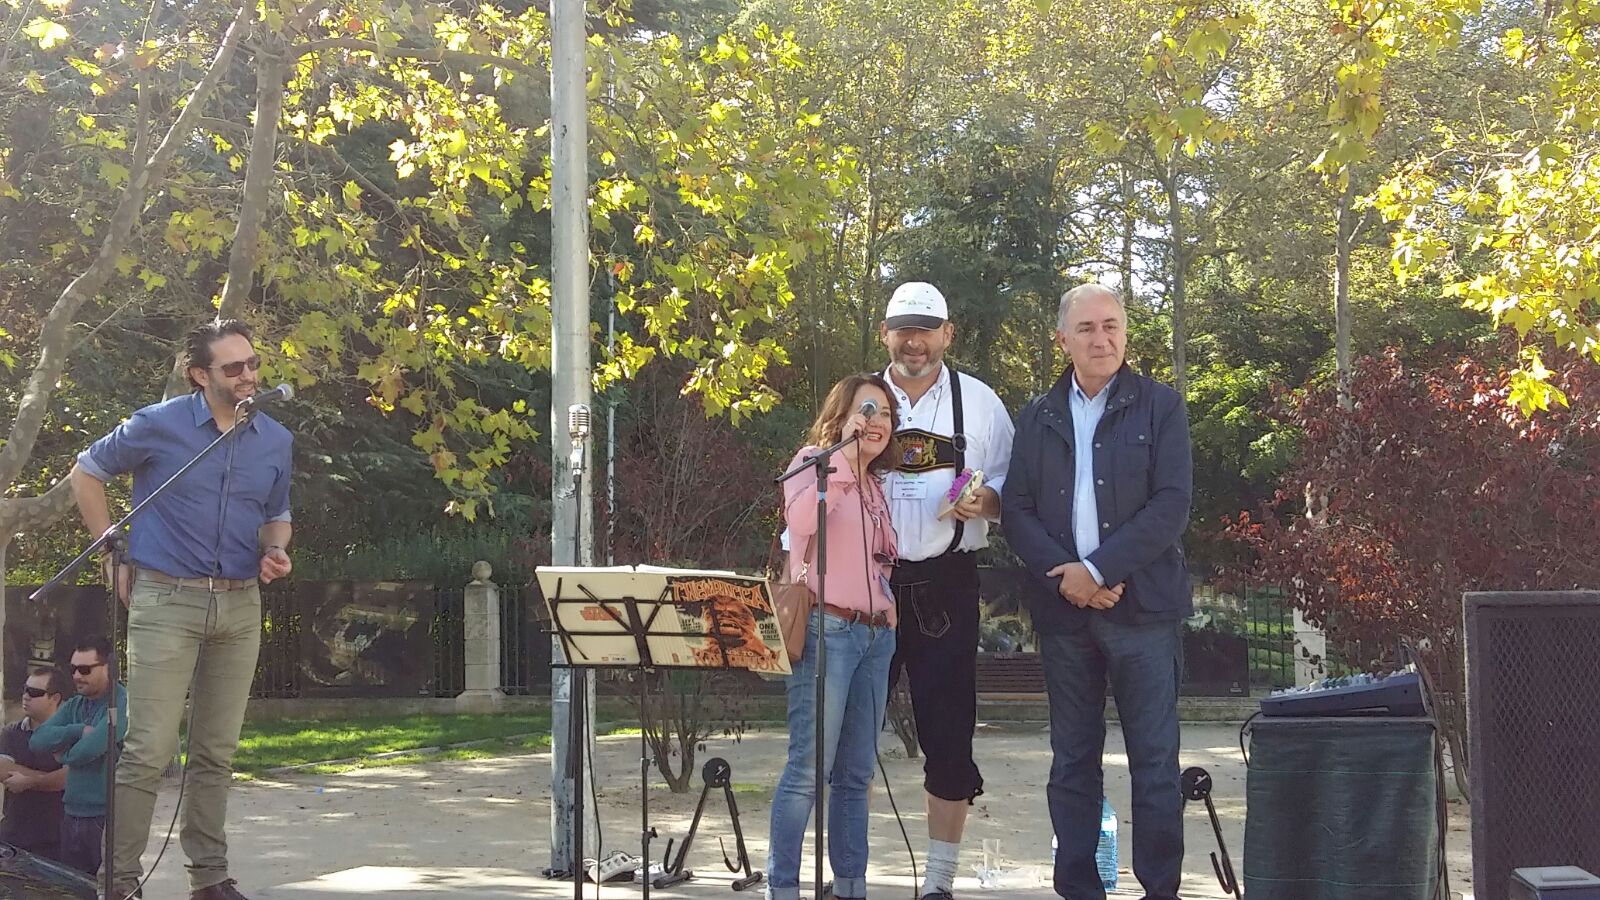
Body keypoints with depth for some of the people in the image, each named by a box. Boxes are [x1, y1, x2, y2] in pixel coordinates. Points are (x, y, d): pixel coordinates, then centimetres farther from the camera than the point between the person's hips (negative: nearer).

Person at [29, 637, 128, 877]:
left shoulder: (122, 703, -11)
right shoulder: (73, 706, 15)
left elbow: (91, 749, -21)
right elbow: (37, 741, 3)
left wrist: (63, 754, 1)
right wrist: (81, 731, -11)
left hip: (106, 818, -8)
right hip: (72, 814, 8)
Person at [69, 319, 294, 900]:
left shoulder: (276, 441, 8)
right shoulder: (158, 426, -5)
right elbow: (86, 473, 7)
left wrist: (275, 552, -2)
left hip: (240, 607, 4)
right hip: (166, 600, -4)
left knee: (217, 752, 10)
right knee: (150, 750, -9)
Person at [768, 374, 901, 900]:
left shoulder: (875, 484, 20)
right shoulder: (814, 462, -1)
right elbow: (800, 521, -22)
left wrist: (890, 599, 13)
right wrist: (844, 451, -19)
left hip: (876, 635, 8)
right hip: (826, 629, -8)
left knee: (856, 773, 8)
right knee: (809, 768, -11)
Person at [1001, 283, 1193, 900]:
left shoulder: (1160, 408, 2)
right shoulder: (1037, 419, 12)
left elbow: (1171, 505, -7)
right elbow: (1016, 509, 5)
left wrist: (1098, 570, -14)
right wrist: (1067, 576, -10)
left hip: (1142, 605, -3)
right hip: (1063, 609, 3)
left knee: (1155, 760, -1)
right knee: (1072, 761, 8)